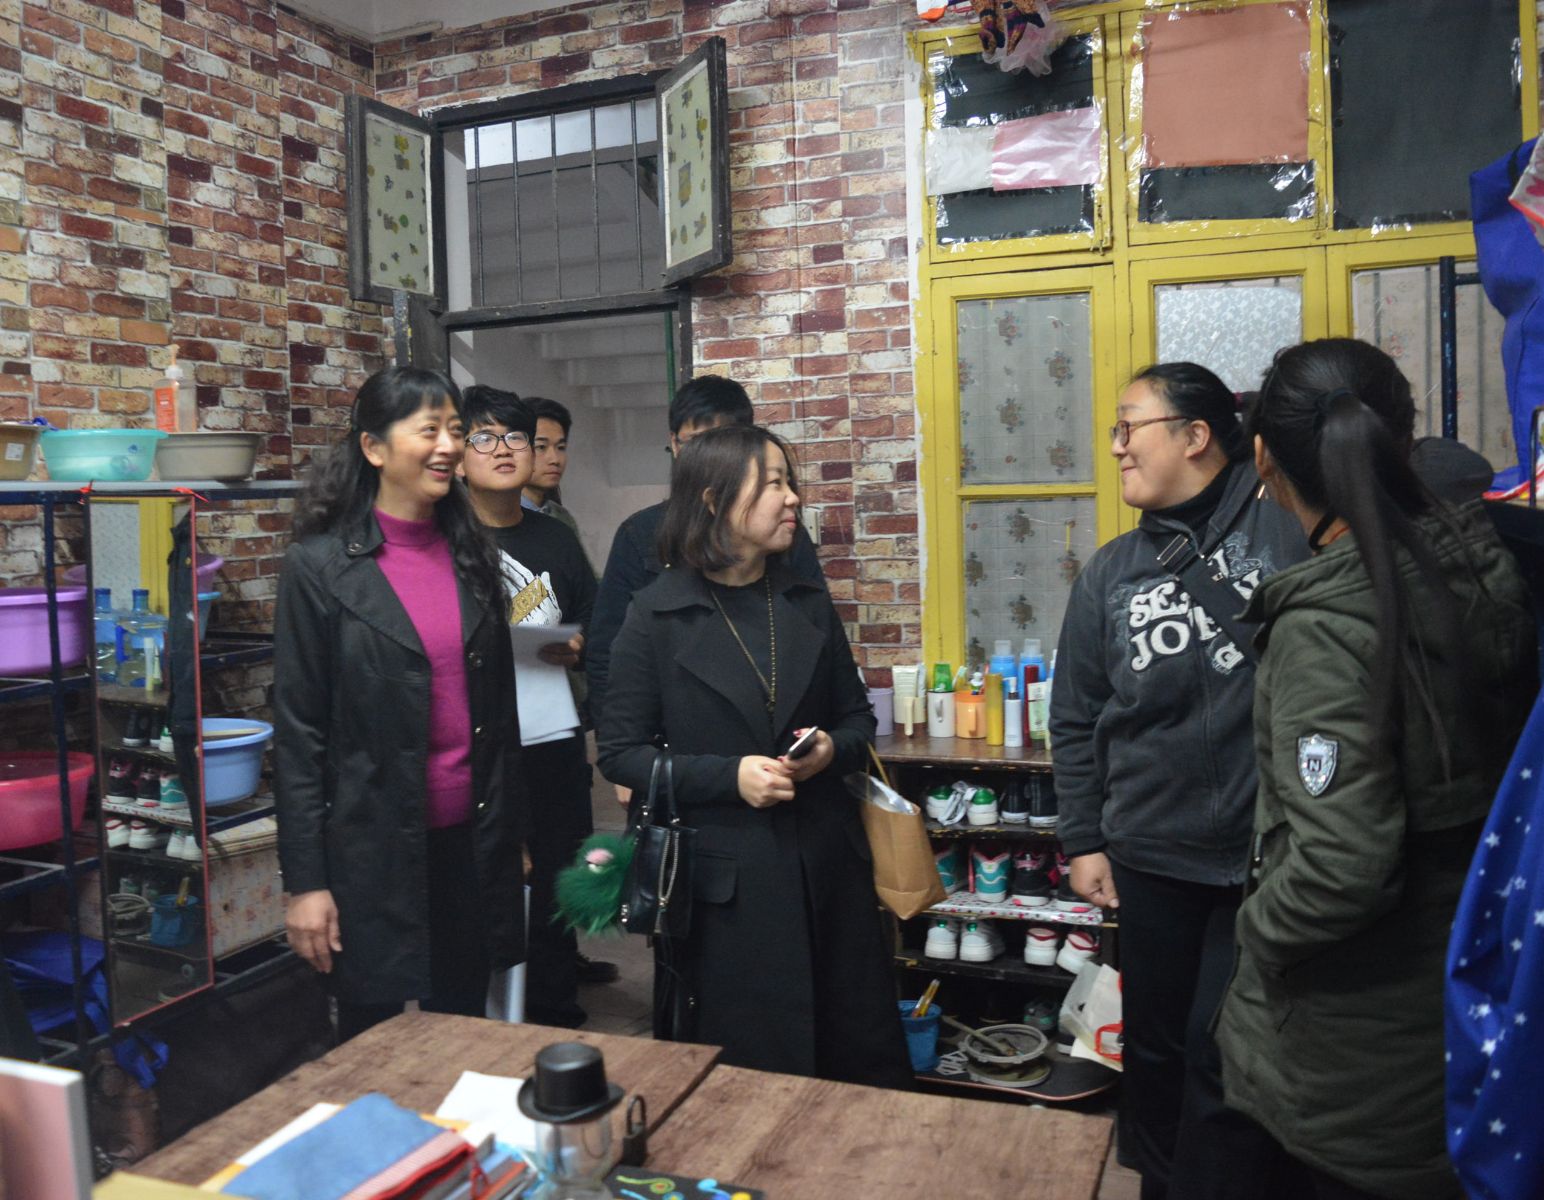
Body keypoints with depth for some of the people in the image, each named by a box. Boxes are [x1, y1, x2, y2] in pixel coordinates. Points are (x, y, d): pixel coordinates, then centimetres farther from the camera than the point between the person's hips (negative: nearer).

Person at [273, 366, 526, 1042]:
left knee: (464, 1027, 15)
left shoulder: (472, 555, 6)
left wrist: (512, 830, 12)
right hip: (373, 849, -4)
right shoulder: (320, 567, -8)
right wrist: (304, 881, -9)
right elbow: (297, 733, -8)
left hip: (472, 841, 4)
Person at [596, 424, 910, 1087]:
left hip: (825, 868, 4)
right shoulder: (657, 614, -6)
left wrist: (832, 748, -7)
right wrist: (729, 776, -17)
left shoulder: (808, 604, 7)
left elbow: (857, 716, 16)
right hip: (722, 878, -4)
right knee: (741, 1080, 9)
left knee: (861, 1066, 12)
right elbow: (620, 752, -5)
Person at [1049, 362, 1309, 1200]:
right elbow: (1075, 721, 8)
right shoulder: (1111, 571, 5)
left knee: (1225, 1055, 7)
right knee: (1154, 1047, 18)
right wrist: (1082, 839, 6)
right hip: (1150, 856, 4)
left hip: (1270, 853, -4)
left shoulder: (1290, 526, -8)